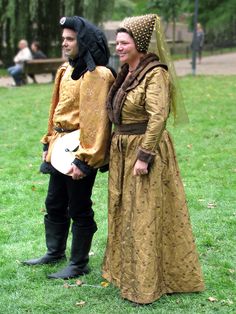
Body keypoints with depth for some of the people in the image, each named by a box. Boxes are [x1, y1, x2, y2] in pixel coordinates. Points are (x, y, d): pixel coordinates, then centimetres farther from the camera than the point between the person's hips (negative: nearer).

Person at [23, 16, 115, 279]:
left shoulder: (96, 74, -17)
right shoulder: (66, 70, 12)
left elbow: (94, 119, -21)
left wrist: (83, 160, -23)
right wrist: (49, 143, 18)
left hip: (80, 150, -9)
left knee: (79, 210, 3)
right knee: (54, 205, 20)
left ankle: (79, 265, 17)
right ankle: (55, 252, 38)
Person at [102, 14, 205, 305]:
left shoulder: (154, 74, -17)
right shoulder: (126, 74, 10)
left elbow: (157, 118, -25)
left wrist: (144, 157, -26)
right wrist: (115, 149, 15)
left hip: (145, 151, -9)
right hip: (123, 152, 9)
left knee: (145, 216, -2)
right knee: (125, 212, 17)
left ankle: (146, 283, 8)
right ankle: (126, 269, 32)